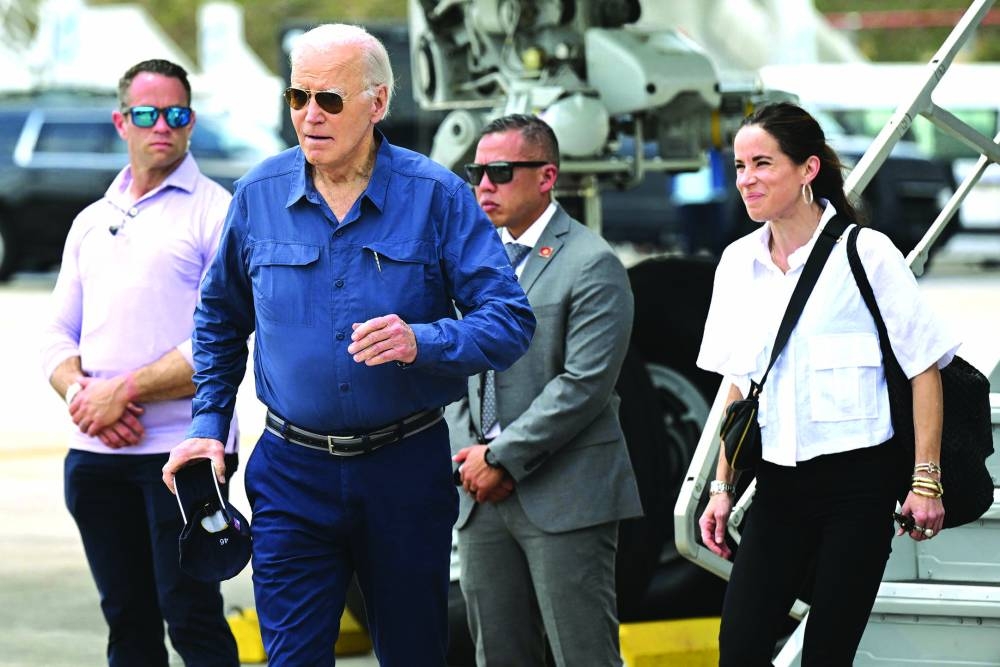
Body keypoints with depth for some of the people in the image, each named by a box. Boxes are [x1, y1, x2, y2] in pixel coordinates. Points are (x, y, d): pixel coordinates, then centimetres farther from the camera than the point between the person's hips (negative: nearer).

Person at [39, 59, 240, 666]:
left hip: (182, 449, -6)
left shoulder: (215, 211, -2)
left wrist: (123, 392, -14)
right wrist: (82, 394, -6)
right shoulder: (92, 222, 18)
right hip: (97, 453, 6)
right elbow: (58, 338, 16)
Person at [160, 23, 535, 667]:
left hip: (406, 468, -1)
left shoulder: (436, 196, -7)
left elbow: (511, 320, -10)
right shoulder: (259, 195, 1)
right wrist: (208, 424, 10)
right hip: (292, 470, 1)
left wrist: (422, 342, -26)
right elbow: (221, 319, 18)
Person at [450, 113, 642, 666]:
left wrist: (502, 457, -13)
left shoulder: (591, 264, -7)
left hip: (564, 496, -7)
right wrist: (470, 455, 0)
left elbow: (584, 384, -15)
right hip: (483, 496, 7)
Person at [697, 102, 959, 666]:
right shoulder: (738, 264, 8)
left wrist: (926, 480, -9)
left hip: (859, 482, -5)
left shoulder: (866, 254, -7)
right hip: (779, 487, 5)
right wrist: (722, 487, 12)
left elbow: (923, 366, -5)